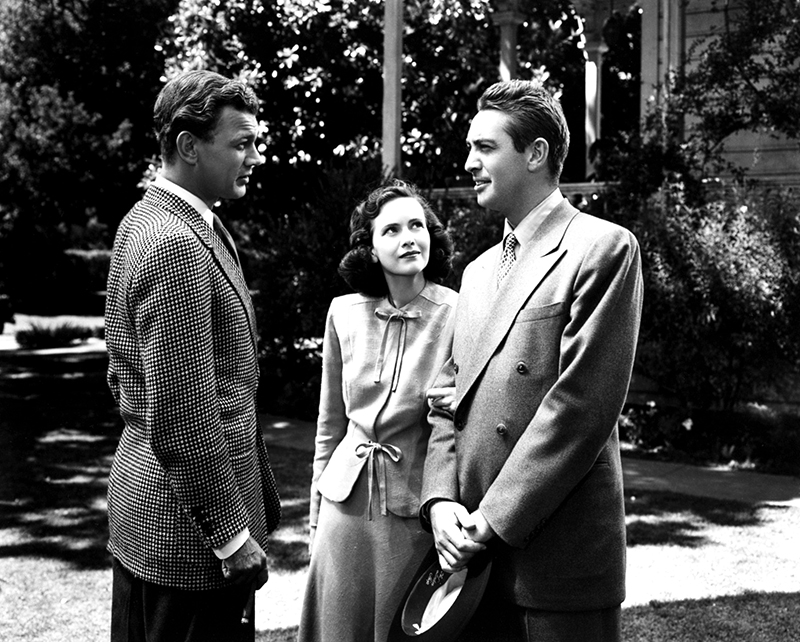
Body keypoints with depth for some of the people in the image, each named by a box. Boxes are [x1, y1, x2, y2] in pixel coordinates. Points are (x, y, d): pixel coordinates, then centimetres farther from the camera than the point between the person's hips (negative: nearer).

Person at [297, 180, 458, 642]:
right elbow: (331, 419, 11)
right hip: (346, 501, 3)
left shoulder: (457, 315, -10)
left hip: (415, 507, -3)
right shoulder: (345, 312, 1)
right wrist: (317, 505, 13)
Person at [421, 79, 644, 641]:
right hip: (473, 555, 6)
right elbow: (450, 399, 14)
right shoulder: (478, 271, 18)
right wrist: (441, 500, -2)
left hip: (560, 557, -6)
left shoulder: (604, 249, -6)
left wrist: (496, 519, -14)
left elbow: (582, 404, -14)